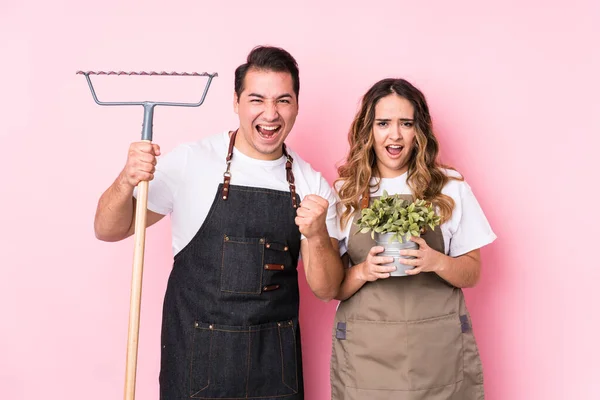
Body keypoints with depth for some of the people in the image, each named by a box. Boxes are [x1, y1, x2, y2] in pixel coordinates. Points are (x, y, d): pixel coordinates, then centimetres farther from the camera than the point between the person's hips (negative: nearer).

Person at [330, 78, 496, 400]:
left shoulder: (449, 188, 1)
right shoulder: (344, 193, 1)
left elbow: (471, 274, 4)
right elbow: (332, 287, 3)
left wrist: (437, 262, -16)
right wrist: (363, 272, -17)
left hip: (439, 349, 0)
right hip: (365, 350, 0)